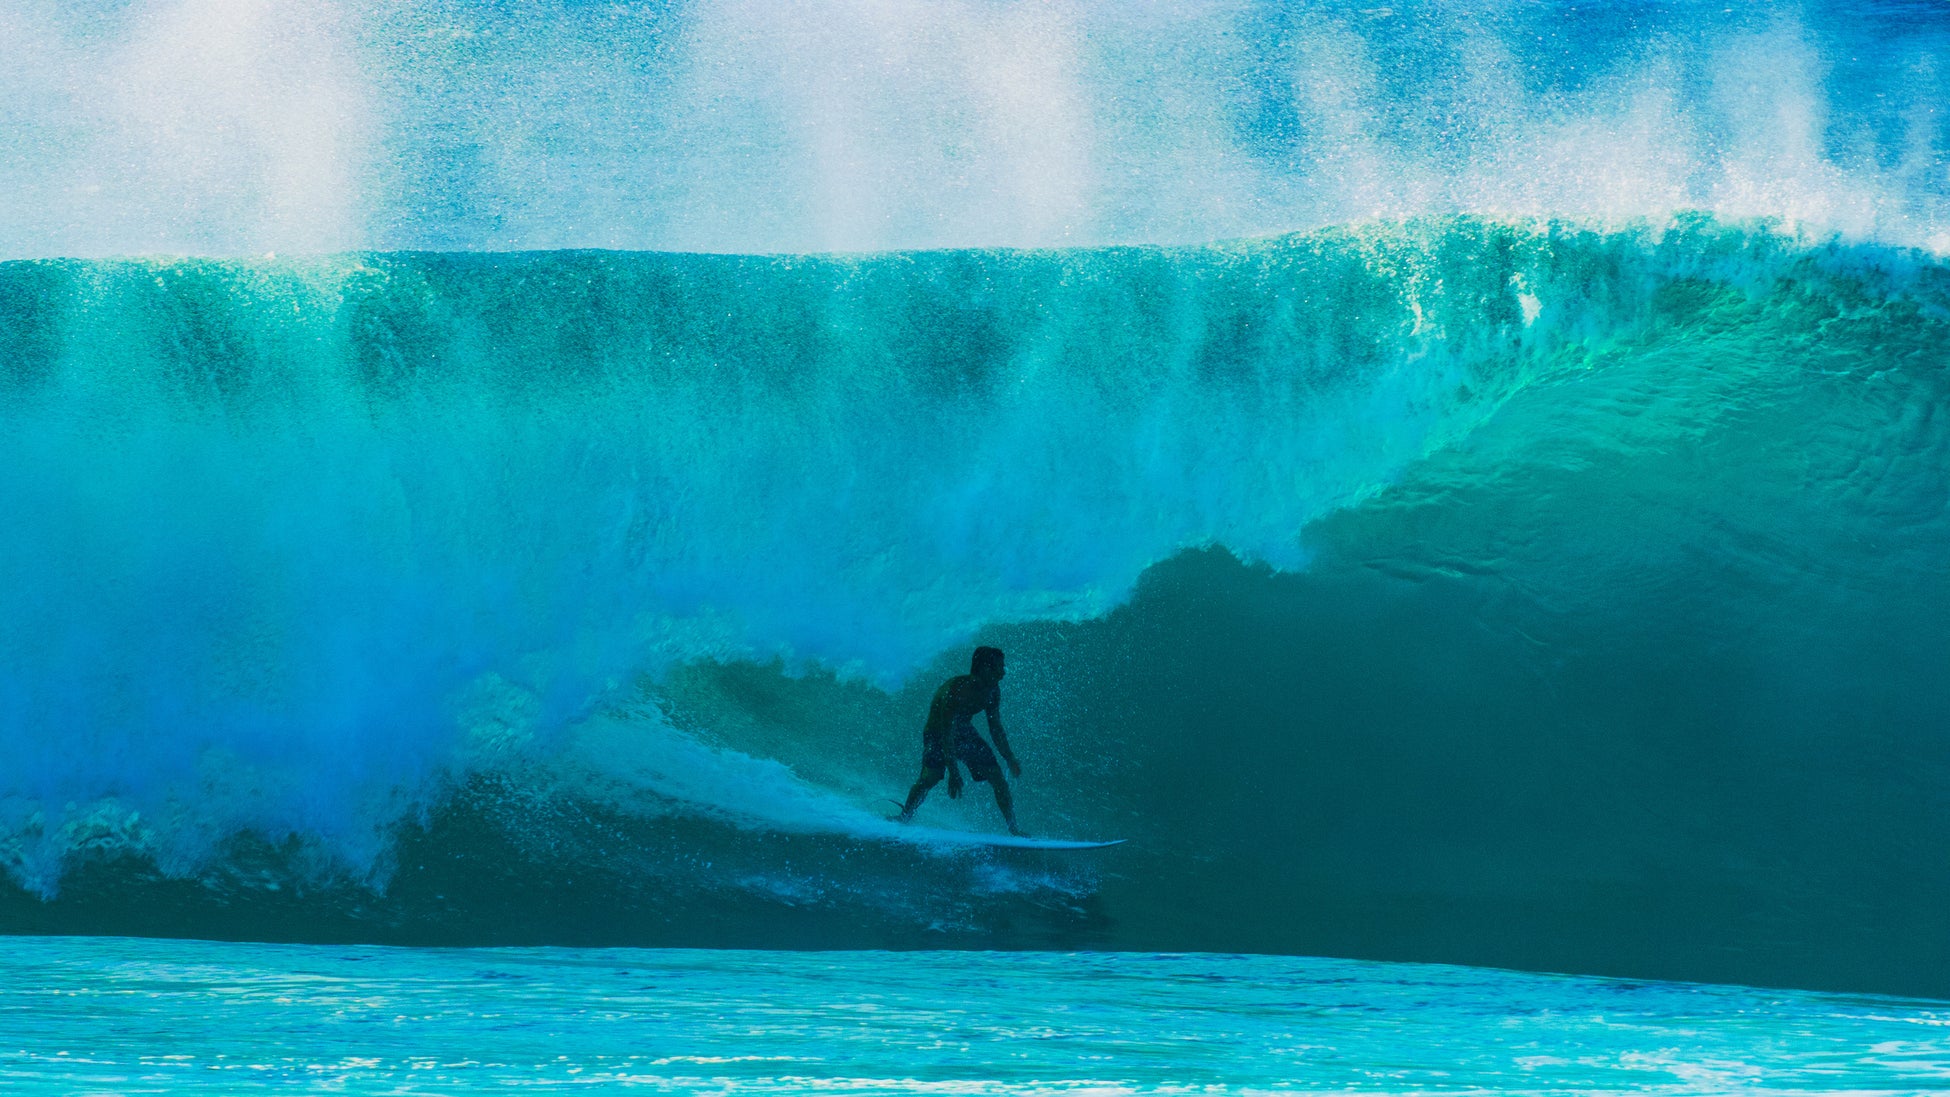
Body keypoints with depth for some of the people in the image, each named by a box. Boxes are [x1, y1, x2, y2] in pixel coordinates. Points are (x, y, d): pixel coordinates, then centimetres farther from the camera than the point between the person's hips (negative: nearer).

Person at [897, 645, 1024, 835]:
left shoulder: (993, 691, -9)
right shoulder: (956, 689, -31)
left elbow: (996, 729, 4)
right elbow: (946, 732, -32)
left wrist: (1010, 760, 2)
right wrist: (953, 772, -36)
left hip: (965, 734, 6)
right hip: (937, 735, -6)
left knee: (998, 778, -2)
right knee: (931, 776, -27)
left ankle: (1014, 829, 5)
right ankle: (905, 817, -10)